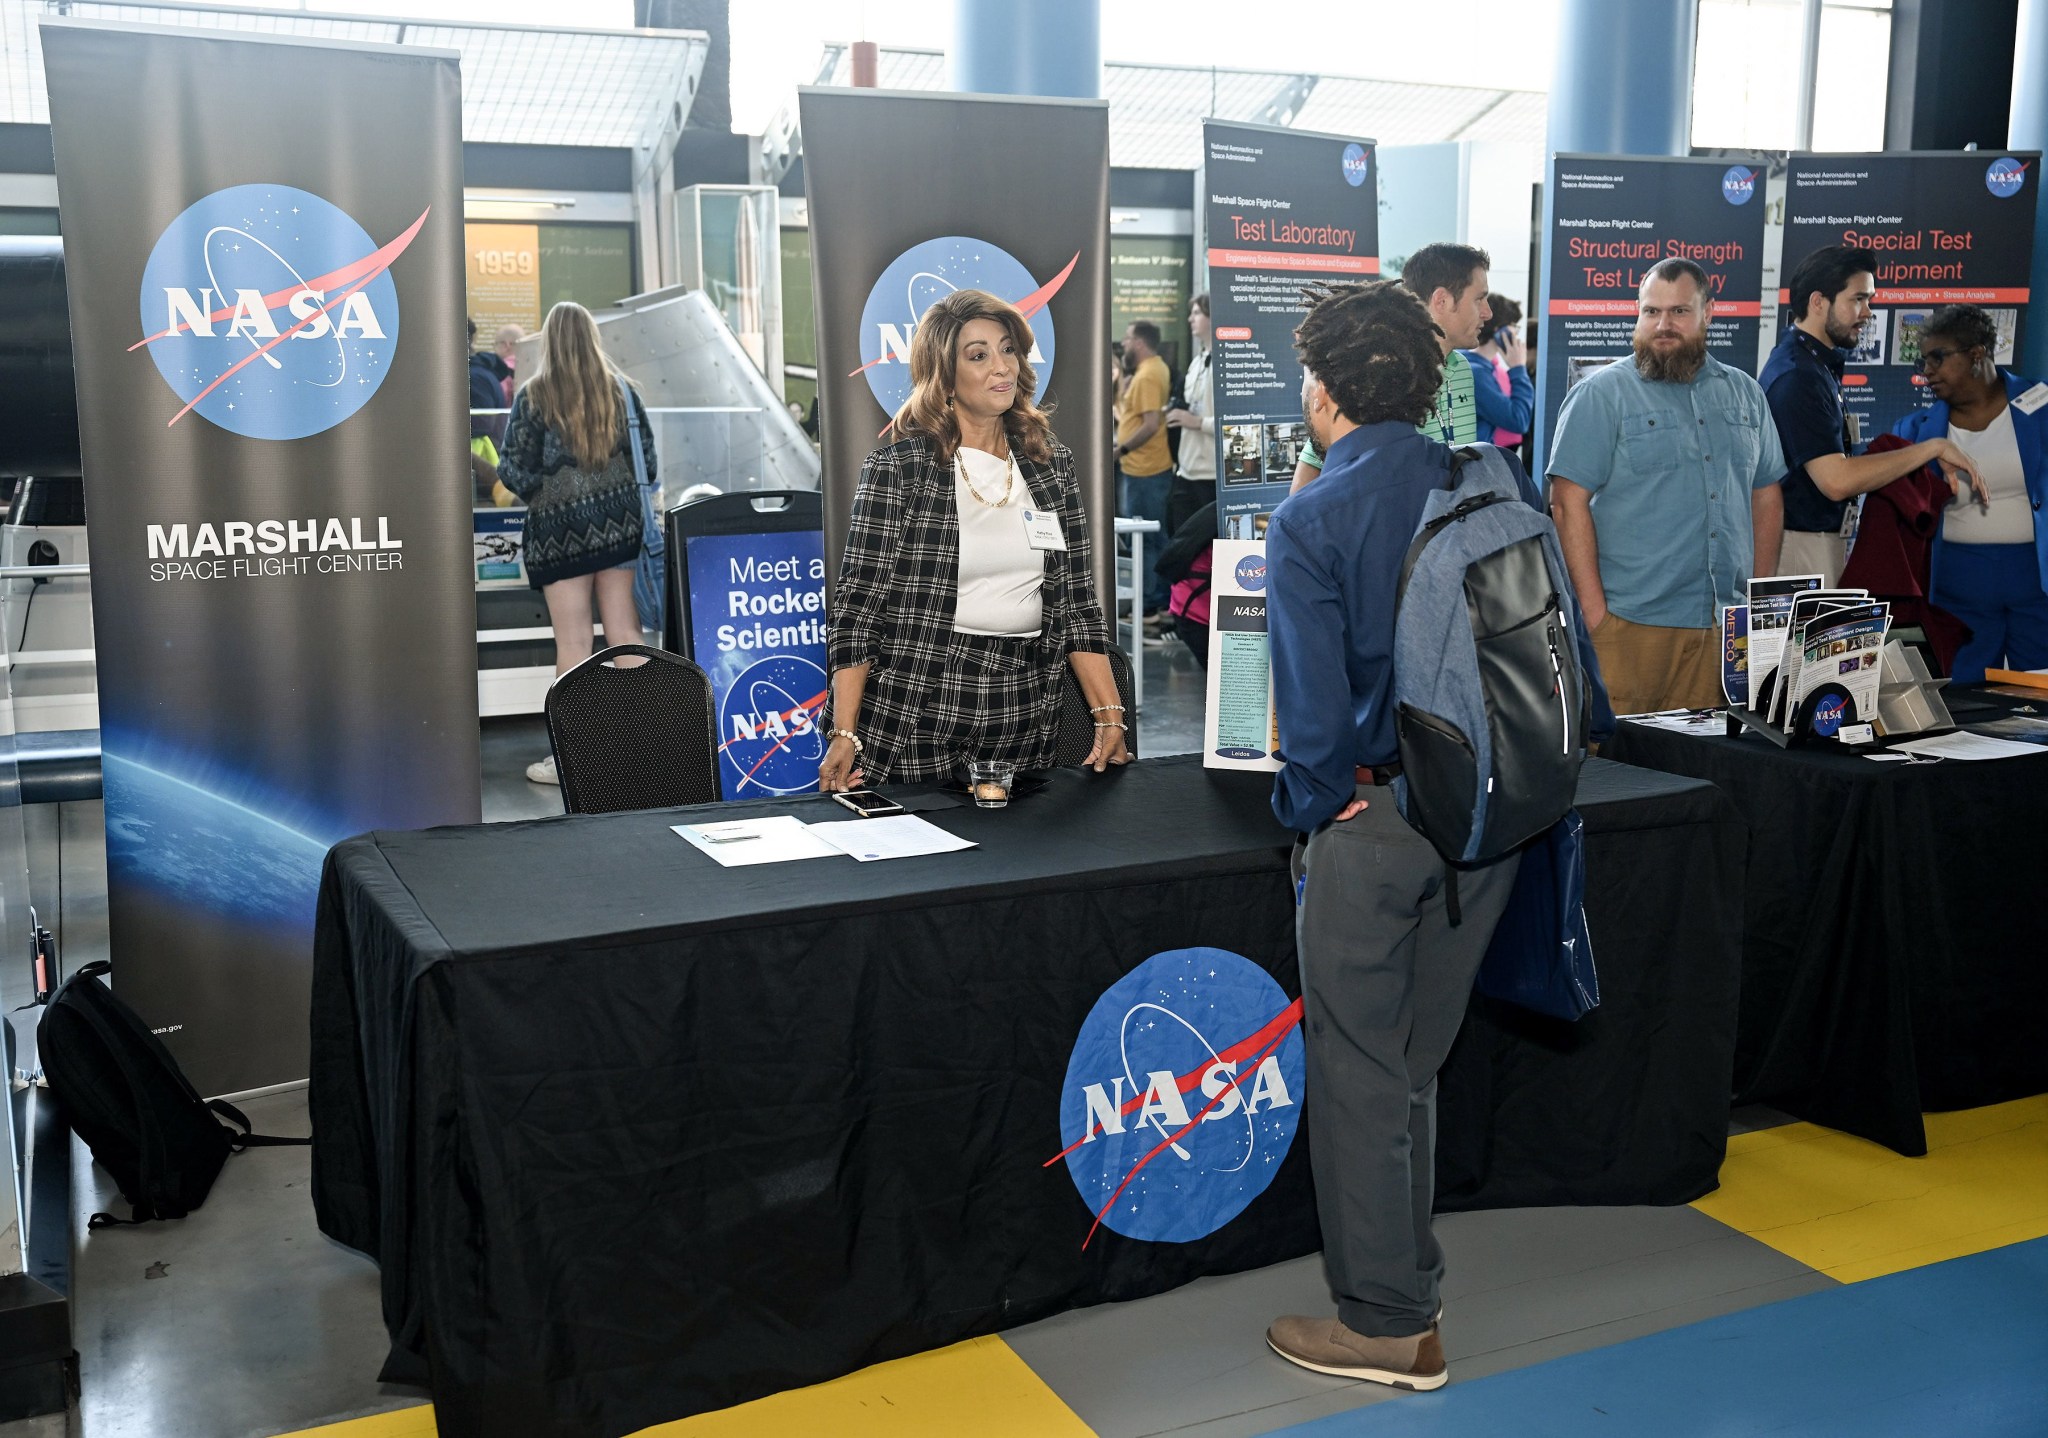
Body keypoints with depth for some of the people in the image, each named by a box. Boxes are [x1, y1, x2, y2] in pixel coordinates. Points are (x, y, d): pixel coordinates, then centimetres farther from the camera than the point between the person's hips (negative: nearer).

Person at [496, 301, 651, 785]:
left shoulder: (533, 396, -9)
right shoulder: (619, 389, 2)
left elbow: (515, 472, -9)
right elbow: (647, 456, 6)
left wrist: (538, 490, 13)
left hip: (561, 527, -4)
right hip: (618, 521, 4)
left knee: (573, 642, 0)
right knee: (624, 631, 9)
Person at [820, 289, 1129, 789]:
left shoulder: (1051, 463, 8)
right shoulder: (897, 467, -6)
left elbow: (1078, 602, 9)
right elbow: (857, 606, -7)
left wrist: (1110, 717, 0)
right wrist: (844, 736, -14)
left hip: (1023, 724, 4)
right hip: (912, 727, -4)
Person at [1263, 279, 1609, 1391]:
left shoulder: (1310, 522, -13)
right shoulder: (1501, 488, 3)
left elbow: (1314, 706, -18)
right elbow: (1567, 644, 3)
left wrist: (1309, 812, -3)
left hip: (1374, 820, -6)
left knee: (1357, 1071, 8)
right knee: (1414, 1061, 21)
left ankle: (1388, 1327, 18)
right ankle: (1407, 1278, 35)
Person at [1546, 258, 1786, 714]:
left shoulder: (1745, 394, 15)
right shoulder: (1601, 394, -2)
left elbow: (1766, 495, 19)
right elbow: (1568, 502, -8)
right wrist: (1594, 610, -14)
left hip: (1727, 625, 5)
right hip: (1631, 622, -5)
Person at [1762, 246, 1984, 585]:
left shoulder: (1816, 364, 13)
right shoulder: (1798, 376, -18)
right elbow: (1836, 480, -25)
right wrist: (1933, 448, -18)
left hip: (1821, 538, 10)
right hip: (1801, 544, -10)